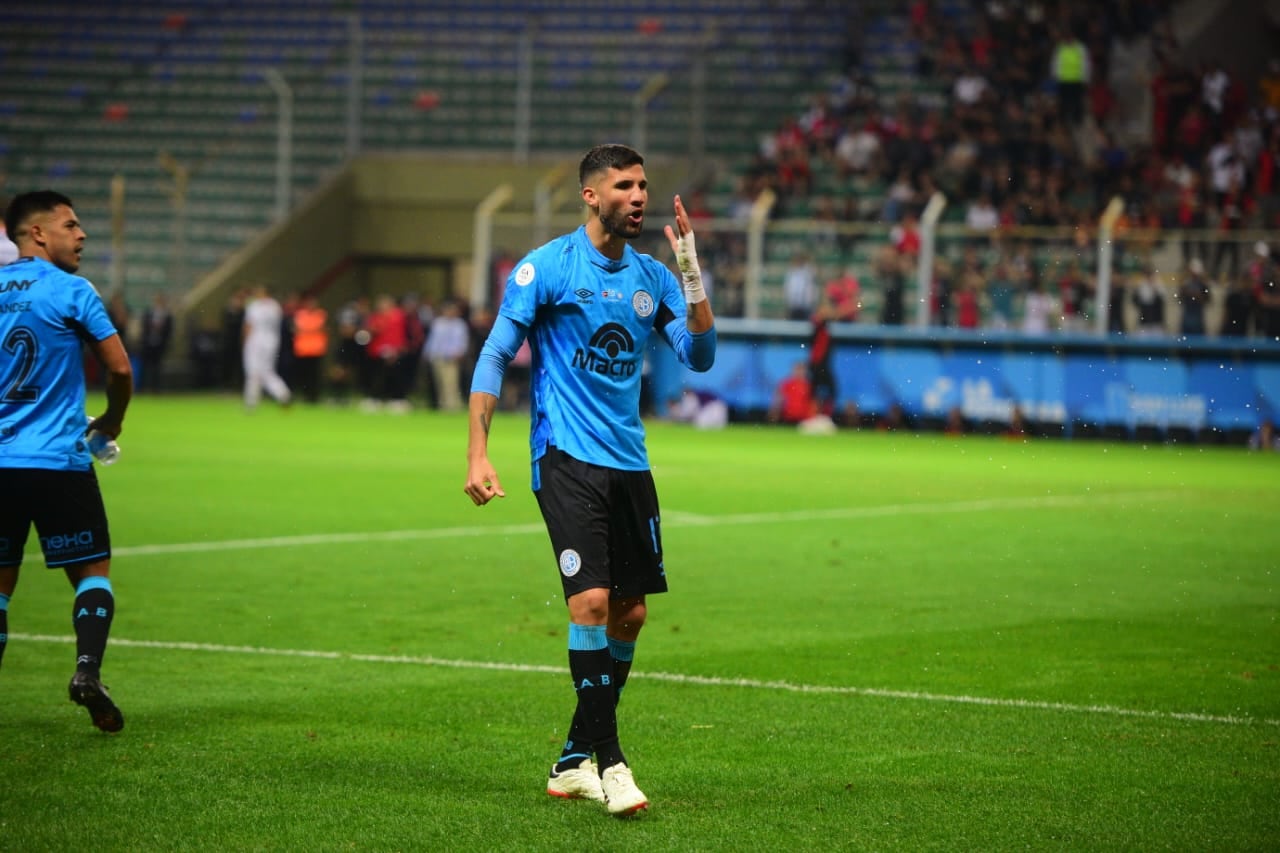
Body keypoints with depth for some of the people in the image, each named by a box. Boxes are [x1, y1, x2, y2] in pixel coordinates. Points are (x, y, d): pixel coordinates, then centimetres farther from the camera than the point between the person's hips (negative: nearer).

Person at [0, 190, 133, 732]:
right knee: (92, 571, 5)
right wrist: (111, 422, 14)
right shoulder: (69, 291, -5)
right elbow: (119, 368, -5)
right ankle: (87, 669, -16)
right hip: (58, 463, -4)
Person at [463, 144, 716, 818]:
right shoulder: (547, 267, -5)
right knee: (591, 600, -18)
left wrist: (691, 274, -8)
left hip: (629, 463, 6)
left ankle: (574, 761, 19)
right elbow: (493, 358, -4)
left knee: (629, 612, 7)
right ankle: (609, 759, -12)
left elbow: (699, 357, 4)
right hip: (567, 460, -6)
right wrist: (477, 455, -11)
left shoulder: (653, 276, 10)